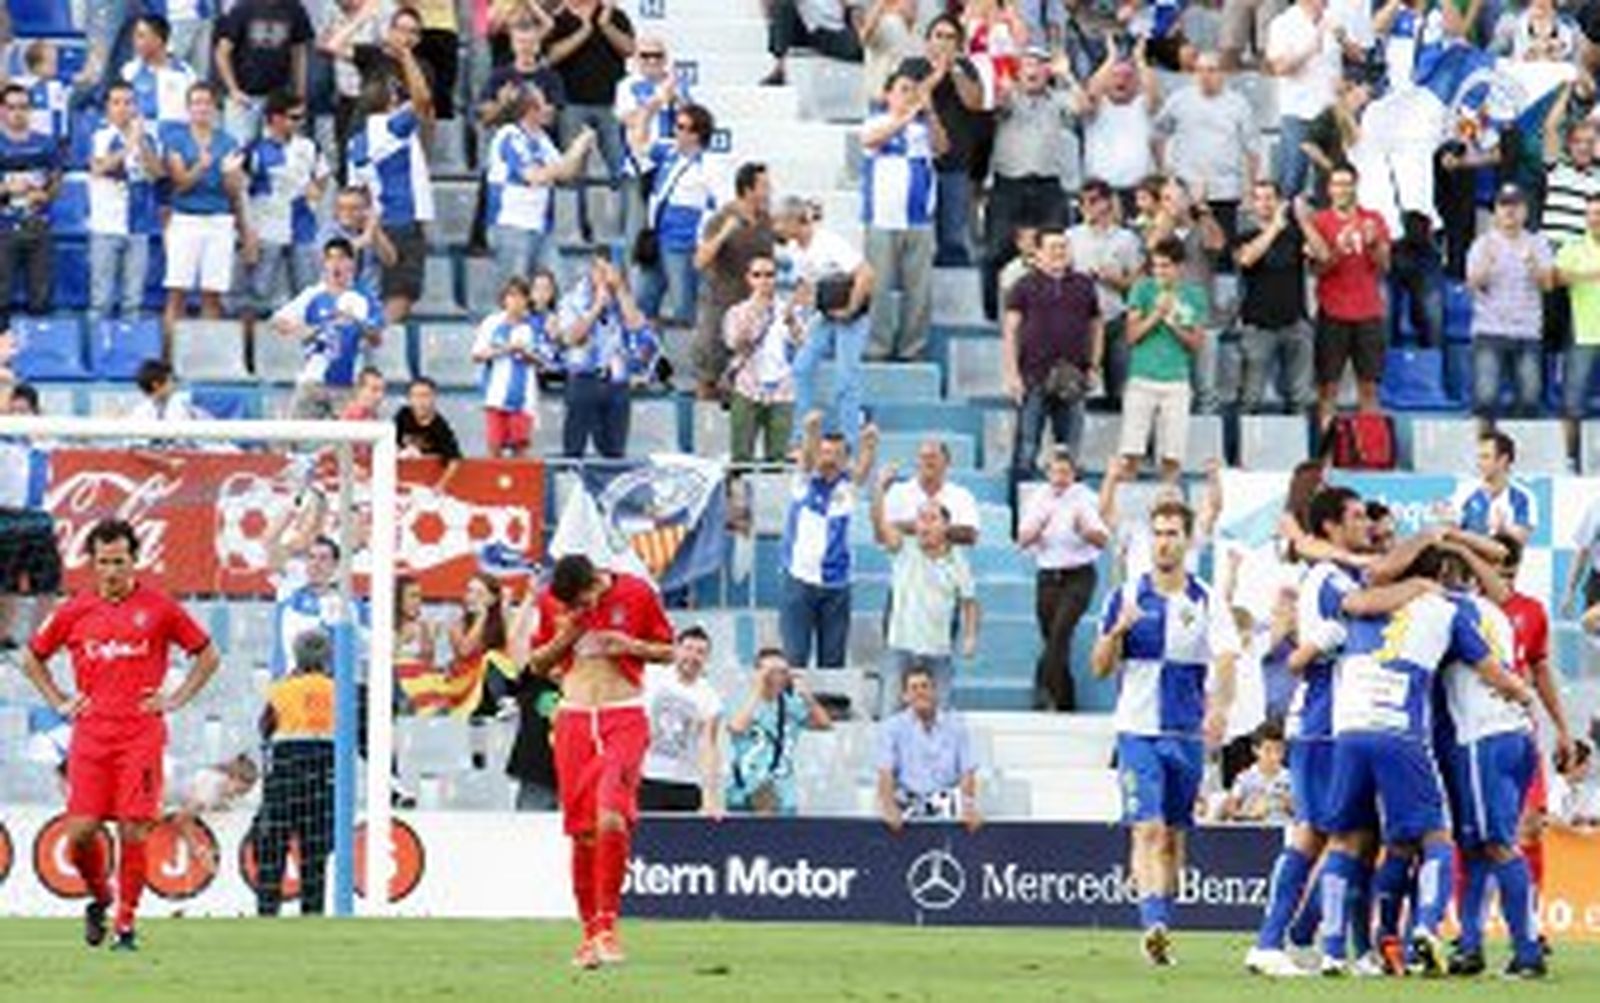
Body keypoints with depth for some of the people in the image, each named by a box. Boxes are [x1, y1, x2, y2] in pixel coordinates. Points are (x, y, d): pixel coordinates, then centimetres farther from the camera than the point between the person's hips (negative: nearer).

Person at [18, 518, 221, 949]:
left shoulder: (158, 607, 3)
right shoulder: (74, 612, 8)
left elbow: (208, 656, 13)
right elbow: (33, 659, 22)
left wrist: (175, 699, 4)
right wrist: (59, 703, 11)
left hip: (141, 734, -2)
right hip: (90, 734, 2)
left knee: (133, 832, -7)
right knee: (80, 831, -7)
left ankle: (126, 924, 4)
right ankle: (99, 897, 21)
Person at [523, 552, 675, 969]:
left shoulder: (637, 594, -4)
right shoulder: (551, 603, 4)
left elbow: (667, 650, 7)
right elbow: (537, 663, 13)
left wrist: (631, 645, -12)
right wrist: (565, 637, -6)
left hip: (624, 719, -3)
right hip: (574, 718, 3)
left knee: (611, 818, -21)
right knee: (582, 832, 1)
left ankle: (607, 925, -15)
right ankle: (590, 931, 11)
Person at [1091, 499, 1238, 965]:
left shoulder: (1206, 601, 3)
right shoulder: (1127, 597, 4)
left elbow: (1225, 661, -7)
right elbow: (1101, 667, 5)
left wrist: (1220, 708, -25)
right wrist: (1117, 631, -15)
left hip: (1188, 733, 1)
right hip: (1138, 729, -1)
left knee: (1173, 835, 9)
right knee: (1148, 829, -15)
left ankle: (1162, 925, 18)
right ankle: (1153, 924, -25)